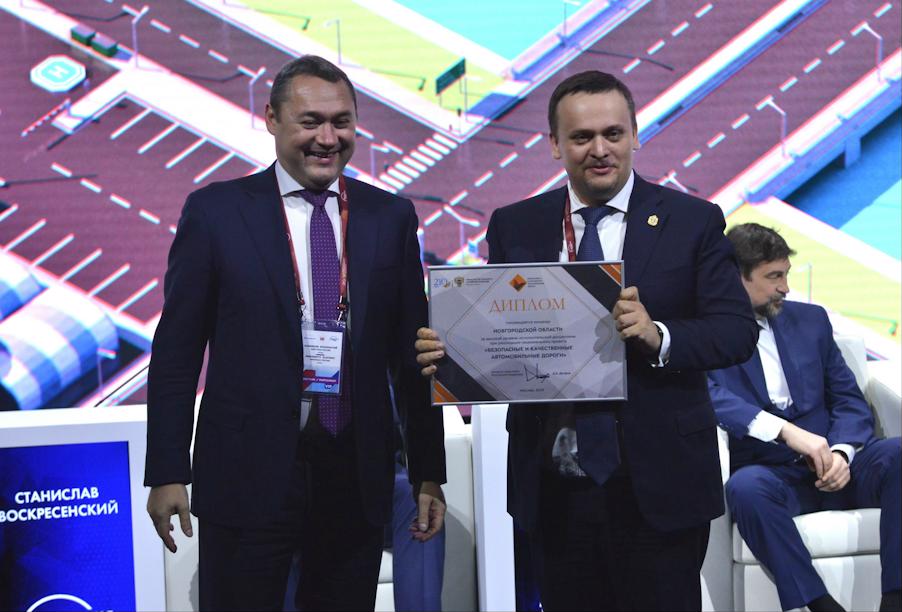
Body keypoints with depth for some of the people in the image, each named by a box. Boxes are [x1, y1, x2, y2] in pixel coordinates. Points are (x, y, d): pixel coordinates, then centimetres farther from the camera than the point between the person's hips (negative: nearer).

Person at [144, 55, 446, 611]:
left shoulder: (391, 216, 7)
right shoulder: (215, 210, -1)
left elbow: (412, 351, 9)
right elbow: (176, 350, 0)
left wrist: (429, 473, 8)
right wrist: (167, 472, -4)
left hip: (358, 475, 3)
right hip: (247, 475, -2)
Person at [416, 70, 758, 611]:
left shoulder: (694, 222, -1)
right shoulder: (514, 227, 6)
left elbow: (738, 331, -6)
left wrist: (658, 336, -25)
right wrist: (449, 352, -15)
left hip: (657, 488, -2)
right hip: (552, 489, 2)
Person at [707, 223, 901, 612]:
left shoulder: (810, 319, 16)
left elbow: (850, 400, 11)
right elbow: (711, 398, -18)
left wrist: (841, 453, -11)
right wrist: (787, 431, -31)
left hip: (833, 466, 4)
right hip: (770, 473, -4)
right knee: (745, 488, -38)